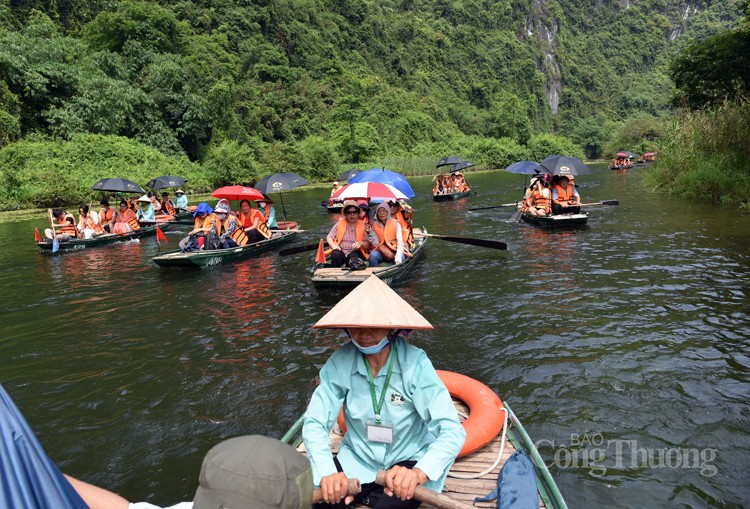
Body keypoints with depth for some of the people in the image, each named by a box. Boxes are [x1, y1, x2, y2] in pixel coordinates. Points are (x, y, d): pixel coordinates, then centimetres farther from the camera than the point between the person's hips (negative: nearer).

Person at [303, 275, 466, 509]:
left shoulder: (414, 363, -22)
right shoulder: (340, 362, -14)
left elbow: (452, 431, -26)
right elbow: (314, 423, -12)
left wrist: (419, 473, -44)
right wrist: (326, 472, -31)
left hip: (408, 462, -2)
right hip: (356, 459, 2)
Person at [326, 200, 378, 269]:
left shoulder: (362, 225, 8)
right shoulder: (340, 223, 9)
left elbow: (368, 244, 5)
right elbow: (329, 237, 11)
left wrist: (361, 243, -17)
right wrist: (333, 246, -10)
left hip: (355, 253, -1)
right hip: (341, 251, 1)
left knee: (353, 256, -36)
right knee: (336, 255, -33)